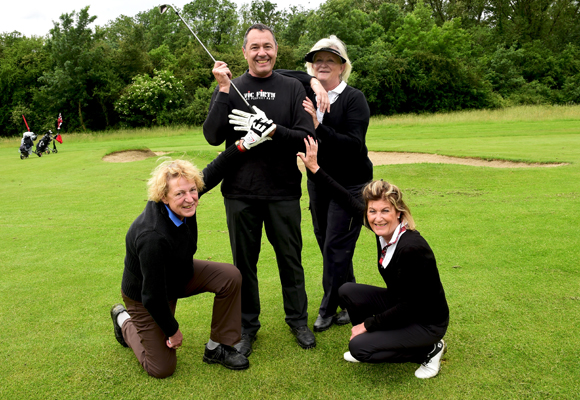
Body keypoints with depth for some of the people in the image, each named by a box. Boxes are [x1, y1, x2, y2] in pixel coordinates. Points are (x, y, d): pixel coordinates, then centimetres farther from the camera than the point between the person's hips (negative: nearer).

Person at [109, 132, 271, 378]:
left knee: (230, 277, -14)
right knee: (162, 369, 3)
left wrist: (242, 145, -9)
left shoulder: (184, 204, -21)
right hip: (144, 296, -6)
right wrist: (172, 330, -16)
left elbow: (211, 174, -3)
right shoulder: (152, 237, -41)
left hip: (180, 274, 7)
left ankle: (217, 348, 4)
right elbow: (153, 296, -31)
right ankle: (124, 320, 29)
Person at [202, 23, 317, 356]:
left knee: (290, 258, 11)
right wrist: (224, 91, -13)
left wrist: (271, 129, -20)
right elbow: (213, 137, -7)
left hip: (283, 192, 0)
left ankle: (298, 320, 31)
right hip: (240, 193, 1)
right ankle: (247, 325, 28)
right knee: (244, 261, 11)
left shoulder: (292, 88, 3)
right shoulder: (231, 89, 5)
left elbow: (306, 139, -6)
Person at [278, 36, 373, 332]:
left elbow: (354, 145, -18)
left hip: (350, 185, -5)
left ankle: (328, 310, 17)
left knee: (336, 247, -2)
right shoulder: (306, 95, 4)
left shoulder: (354, 98, -10)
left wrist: (319, 127, -27)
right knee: (326, 245, 12)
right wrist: (312, 82, -11)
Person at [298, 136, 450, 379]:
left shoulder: (412, 248, -32)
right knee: (347, 291, -5)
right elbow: (348, 201, -2)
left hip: (427, 322, -7)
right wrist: (314, 168, -4)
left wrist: (367, 324, -16)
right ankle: (367, 344, 14)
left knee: (359, 347, -16)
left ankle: (429, 350, 1)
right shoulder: (385, 232, -11)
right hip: (400, 305, 7)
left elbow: (409, 306, -25)